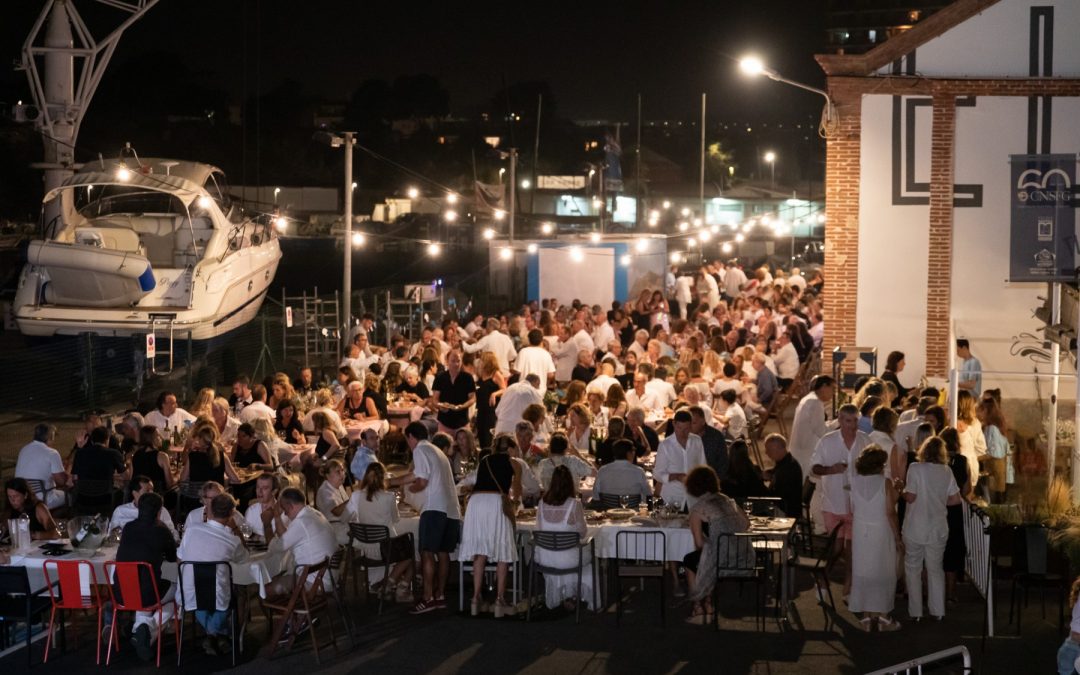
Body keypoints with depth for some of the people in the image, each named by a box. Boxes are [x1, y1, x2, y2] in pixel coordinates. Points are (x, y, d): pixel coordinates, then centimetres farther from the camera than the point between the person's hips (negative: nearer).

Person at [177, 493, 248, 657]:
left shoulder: (192, 530, -8)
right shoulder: (232, 540, -12)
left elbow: (180, 556, 6)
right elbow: (243, 557, 11)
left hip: (190, 599, 2)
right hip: (217, 600, -2)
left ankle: (212, 634, 29)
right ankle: (218, 632, 22)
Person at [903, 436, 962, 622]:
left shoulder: (915, 469, -14)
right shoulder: (946, 471, -1)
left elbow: (910, 497, -18)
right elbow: (956, 499, 1)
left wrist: (902, 491, 2)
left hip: (915, 528, -4)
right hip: (938, 529, 4)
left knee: (913, 569, 9)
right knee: (935, 568, 16)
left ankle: (915, 612, 10)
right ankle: (938, 611, 16)